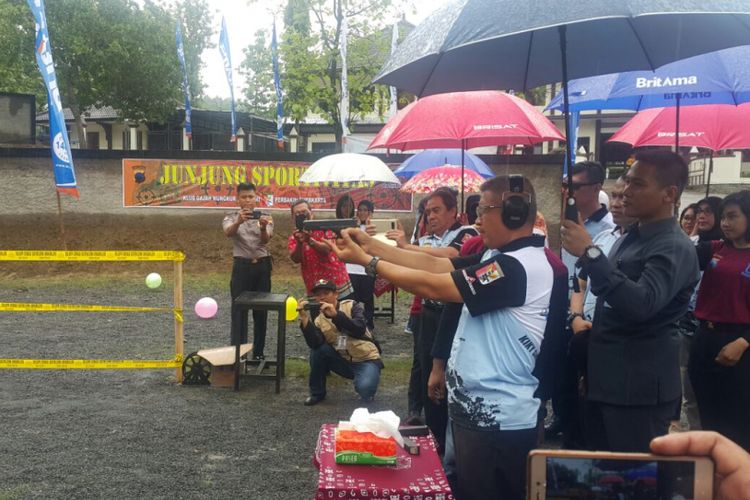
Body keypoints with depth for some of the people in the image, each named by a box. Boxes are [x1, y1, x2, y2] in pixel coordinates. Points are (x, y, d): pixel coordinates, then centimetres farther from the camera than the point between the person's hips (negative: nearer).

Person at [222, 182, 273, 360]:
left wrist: (263, 227, -38)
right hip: (242, 266, -1)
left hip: (262, 266, 2)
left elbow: (265, 240, -15)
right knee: (239, 310, -3)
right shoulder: (231, 218, 2)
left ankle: (258, 352, 16)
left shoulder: (265, 218, 4)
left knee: (261, 311, 6)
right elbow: (228, 233, -22)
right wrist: (238, 222, -44)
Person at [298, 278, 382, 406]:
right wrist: (305, 319, -31)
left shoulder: (351, 306, -7)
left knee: (364, 389, -34)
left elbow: (359, 330, -27)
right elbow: (314, 345, -21)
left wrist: (335, 314, -37)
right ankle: (317, 393, -3)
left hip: (366, 360, -4)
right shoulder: (319, 321, 0)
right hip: (343, 362, 4)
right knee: (318, 349, -21)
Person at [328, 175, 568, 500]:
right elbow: (436, 265, 4)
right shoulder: (502, 258, 9)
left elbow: (432, 286, -22)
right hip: (480, 408, 10)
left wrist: (367, 261, -14)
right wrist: (373, 246, -3)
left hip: (497, 418, -10)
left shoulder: (517, 266, -23)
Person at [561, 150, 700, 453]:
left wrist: (590, 253, -34)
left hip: (640, 387, -9)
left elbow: (642, 303, -34)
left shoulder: (674, 248, -17)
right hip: (607, 381, 9)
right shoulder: (630, 238, 13)